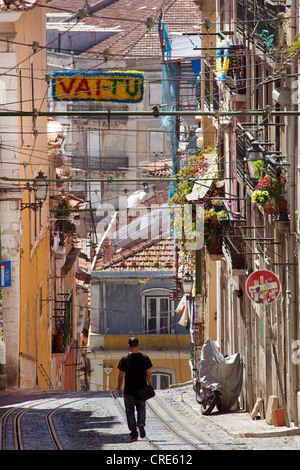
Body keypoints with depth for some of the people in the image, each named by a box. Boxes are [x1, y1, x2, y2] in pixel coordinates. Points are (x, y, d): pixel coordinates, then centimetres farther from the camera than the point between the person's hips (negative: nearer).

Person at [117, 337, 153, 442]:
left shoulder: (124, 359, -7)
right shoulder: (145, 358, -4)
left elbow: (121, 376, -3)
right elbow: (149, 374, -1)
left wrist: (119, 388, 10)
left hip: (129, 391, -1)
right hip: (142, 390, 1)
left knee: (130, 411, 9)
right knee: (141, 409, 20)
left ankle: (134, 435, 5)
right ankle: (141, 423, -9)